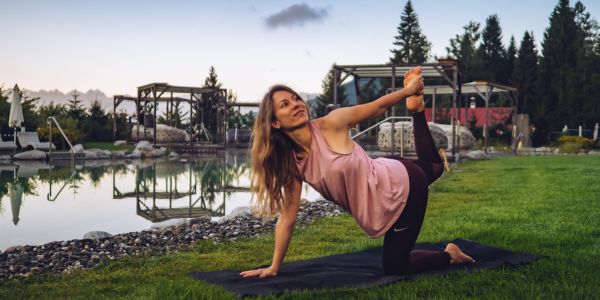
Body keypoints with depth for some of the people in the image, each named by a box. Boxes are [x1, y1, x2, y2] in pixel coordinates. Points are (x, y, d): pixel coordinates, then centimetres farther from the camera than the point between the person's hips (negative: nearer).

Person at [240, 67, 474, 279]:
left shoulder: (331, 124, -25)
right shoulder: (291, 163, -10)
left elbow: (378, 106, -11)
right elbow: (287, 218, -6)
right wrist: (274, 267, -6)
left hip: (402, 185, -6)